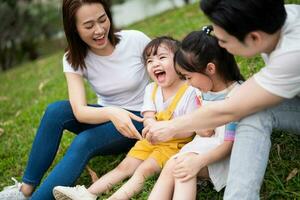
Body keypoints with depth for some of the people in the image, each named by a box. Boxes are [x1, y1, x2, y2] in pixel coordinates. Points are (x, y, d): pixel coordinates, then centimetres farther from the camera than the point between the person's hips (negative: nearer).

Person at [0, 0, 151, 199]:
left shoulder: (136, 40, -18)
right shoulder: (74, 59, -11)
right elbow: (80, 111, -24)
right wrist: (112, 113, -45)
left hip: (138, 119, -3)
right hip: (106, 116, 3)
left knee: (84, 142, -30)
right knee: (56, 110, -23)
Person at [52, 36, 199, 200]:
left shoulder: (190, 91, -16)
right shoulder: (151, 89, 3)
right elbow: (148, 119, -5)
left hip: (175, 144, -6)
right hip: (152, 140, 6)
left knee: (144, 169, -21)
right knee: (125, 166, -3)